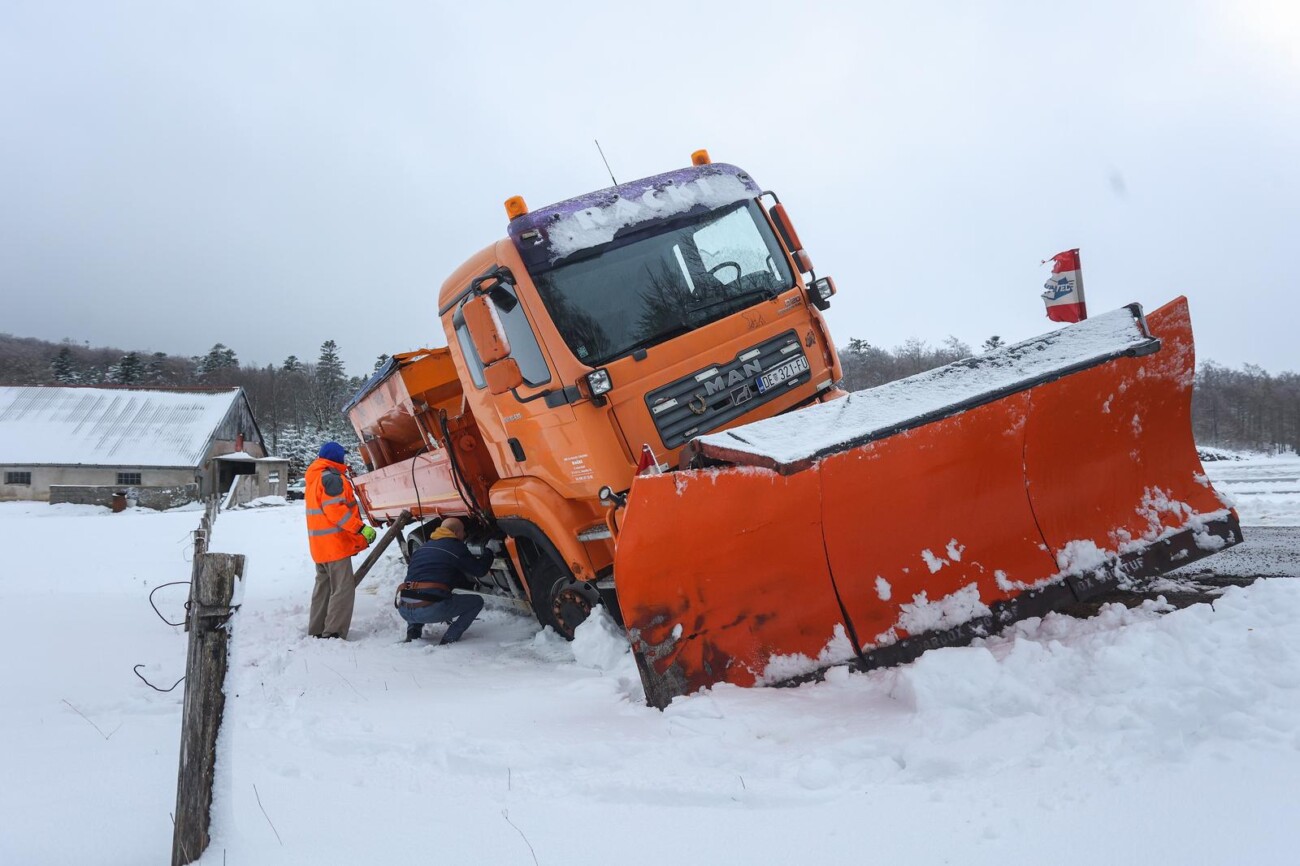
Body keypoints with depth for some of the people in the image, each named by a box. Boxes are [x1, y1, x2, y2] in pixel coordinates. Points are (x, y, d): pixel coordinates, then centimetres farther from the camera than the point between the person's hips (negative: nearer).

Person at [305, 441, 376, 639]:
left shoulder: (314, 478, 18)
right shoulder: (332, 478, -14)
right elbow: (336, 510, -23)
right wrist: (361, 528, -22)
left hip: (319, 545, 10)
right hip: (335, 543, -10)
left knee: (324, 586, 17)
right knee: (343, 589, -8)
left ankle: (316, 631, 22)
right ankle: (333, 634, -10)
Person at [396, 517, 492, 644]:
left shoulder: (423, 547, 25)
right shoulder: (455, 547, 4)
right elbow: (480, 569, 12)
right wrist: (489, 552, 31)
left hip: (404, 610, 7)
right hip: (431, 610, -7)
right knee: (476, 601, 12)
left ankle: (412, 632, 19)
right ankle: (448, 640, 1)